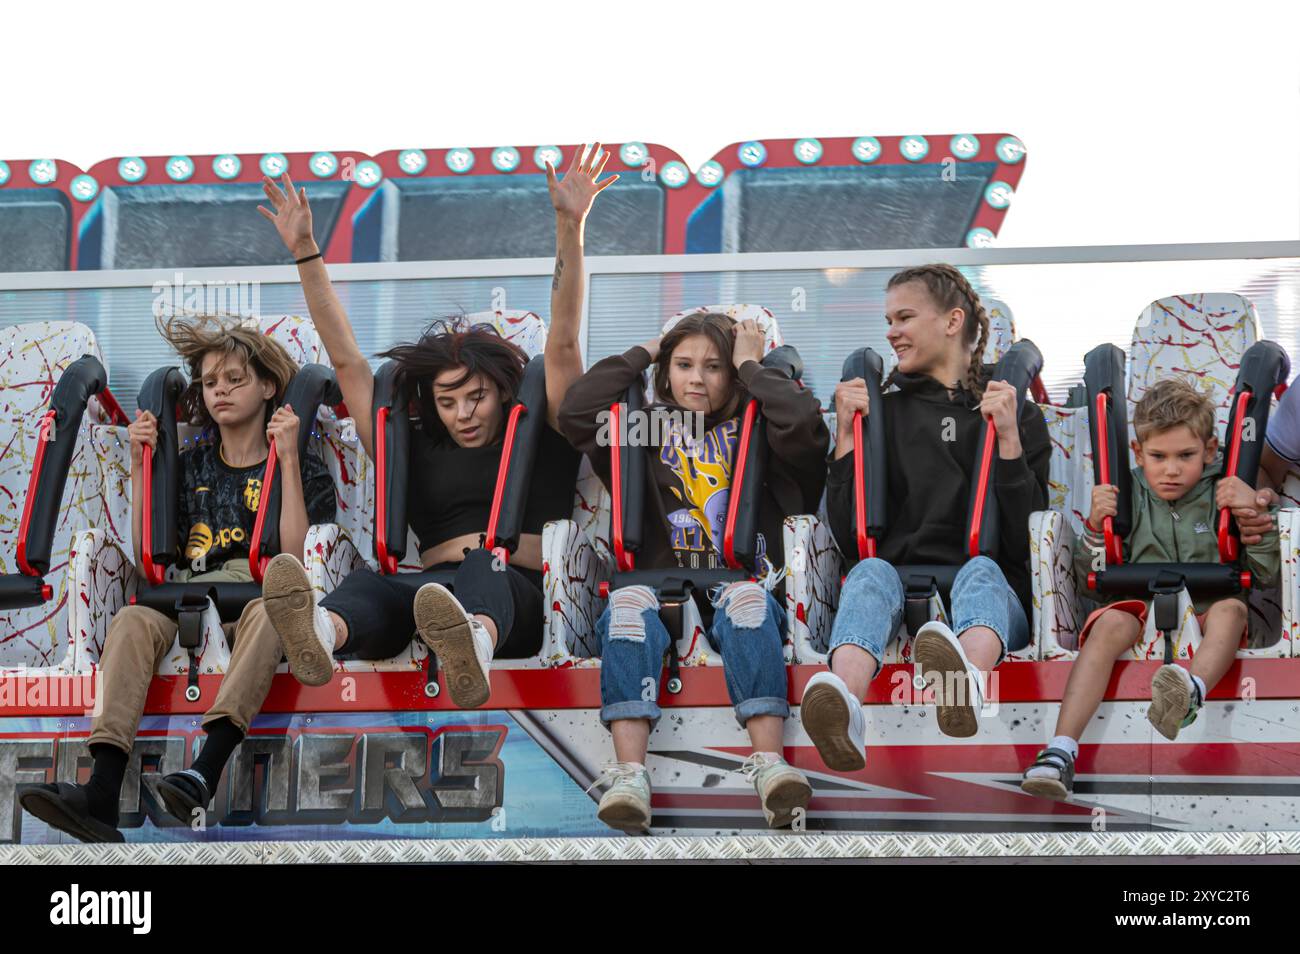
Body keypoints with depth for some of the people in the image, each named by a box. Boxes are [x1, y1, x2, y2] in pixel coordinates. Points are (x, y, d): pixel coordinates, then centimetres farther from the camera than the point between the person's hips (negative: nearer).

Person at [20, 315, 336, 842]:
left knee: (269, 610, -41)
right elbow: (146, 557, 18)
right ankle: (102, 793, -51)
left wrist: (288, 460, -5)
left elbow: (297, 557, -3)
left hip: (258, 595, -3)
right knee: (132, 620, -32)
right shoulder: (190, 465, 25)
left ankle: (204, 774, -59)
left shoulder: (303, 469, 15)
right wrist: (140, 466, 14)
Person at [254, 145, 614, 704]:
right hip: (432, 590, 2)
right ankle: (323, 633, -69)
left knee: (481, 569, -38)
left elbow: (563, 342, 14)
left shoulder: (542, 440, 23)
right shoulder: (416, 452, 29)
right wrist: (305, 253, 28)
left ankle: (472, 647, -73)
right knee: (368, 582, -33)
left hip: (520, 601, -2)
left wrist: (570, 228, 5)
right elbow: (347, 362, 30)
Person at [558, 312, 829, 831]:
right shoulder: (644, 429, 21)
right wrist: (642, 353, 14)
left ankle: (770, 767, -50)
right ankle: (629, 776, -48)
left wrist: (750, 367, 8)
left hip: (739, 584, -1)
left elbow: (805, 424, -5)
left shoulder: (753, 432, 17)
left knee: (748, 598, -35)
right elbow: (575, 412, 5)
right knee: (629, 600, -33)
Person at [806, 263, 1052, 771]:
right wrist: (846, 436, 6)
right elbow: (847, 534, 13)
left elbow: (1027, 539, 6)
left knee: (982, 571, -36)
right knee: (871, 572, -34)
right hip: (902, 583, 1)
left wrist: (1008, 440, -4)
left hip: (997, 591, -1)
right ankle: (844, 708, -68)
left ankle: (965, 681, -74)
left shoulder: (1017, 414, 19)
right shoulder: (884, 411, 23)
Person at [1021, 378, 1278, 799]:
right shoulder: (1128, 496, 10)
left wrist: (1256, 513, -8)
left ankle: (1193, 691, -67)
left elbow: (1265, 575, 7)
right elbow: (1089, 578, 12)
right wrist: (1096, 528, -6)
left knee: (1231, 607, -34)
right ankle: (1061, 750, -48)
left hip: (1205, 612, 0)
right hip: (1140, 603, 0)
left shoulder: (1222, 495, 8)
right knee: (1110, 625, -33)